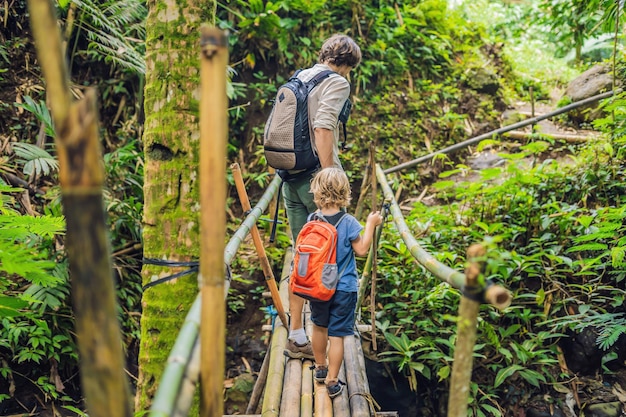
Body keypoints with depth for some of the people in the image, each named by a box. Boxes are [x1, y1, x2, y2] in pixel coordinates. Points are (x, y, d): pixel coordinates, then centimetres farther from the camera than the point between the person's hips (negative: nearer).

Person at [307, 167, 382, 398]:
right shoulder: (348, 222, -18)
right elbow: (361, 250, -9)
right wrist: (370, 225, 0)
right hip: (343, 288, -4)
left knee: (319, 327, 23)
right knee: (337, 335, 5)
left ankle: (320, 368, 41)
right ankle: (332, 382, 12)